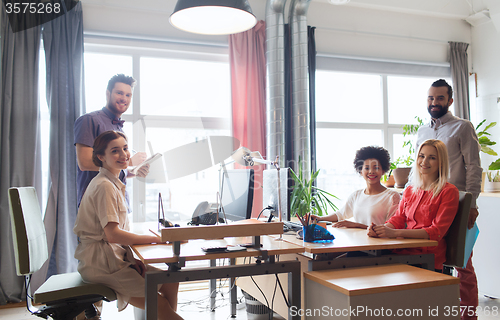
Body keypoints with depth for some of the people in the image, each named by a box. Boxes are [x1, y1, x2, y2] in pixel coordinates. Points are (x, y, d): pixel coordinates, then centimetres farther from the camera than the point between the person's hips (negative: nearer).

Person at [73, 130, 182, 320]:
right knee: (160, 303, -12)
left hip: (114, 256, 9)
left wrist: (133, 258, 1)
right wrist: (154, 239, -19)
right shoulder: (104, 186, -17)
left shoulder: (114, 184, 13)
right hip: (100, 262, -9)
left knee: (170, 281, 3)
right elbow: (112, 234, -24)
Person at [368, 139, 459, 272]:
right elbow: (398, 218, 13)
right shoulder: (409, 190, 19)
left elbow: (436, 232, -11)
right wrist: (380, 228, -12)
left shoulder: (449, 192, -2)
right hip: (405, 248, 5)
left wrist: (395, 233, -22)